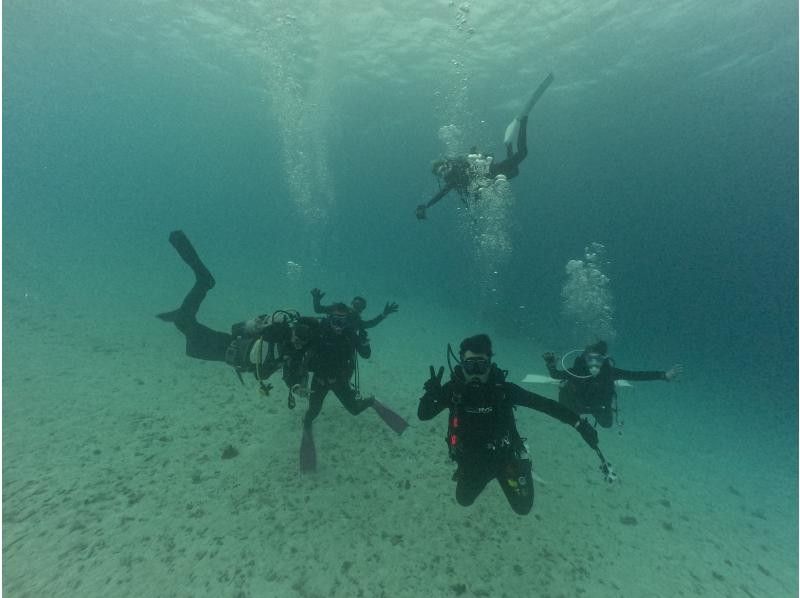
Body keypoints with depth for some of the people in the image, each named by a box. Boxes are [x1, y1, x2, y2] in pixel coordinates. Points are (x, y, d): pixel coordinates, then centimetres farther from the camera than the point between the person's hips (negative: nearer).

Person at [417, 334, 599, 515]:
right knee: (464, 500, 24)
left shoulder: (503, 389, -26)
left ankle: (522, 468, 36)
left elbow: (544, 404, -20)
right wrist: (431, 394, -42)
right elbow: (423, 415, -21)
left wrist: (578, 423, -24)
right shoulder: (453, 389, -23)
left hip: (505, 457, -2)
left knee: (523, 507, 11)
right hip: (472, 459, 2)